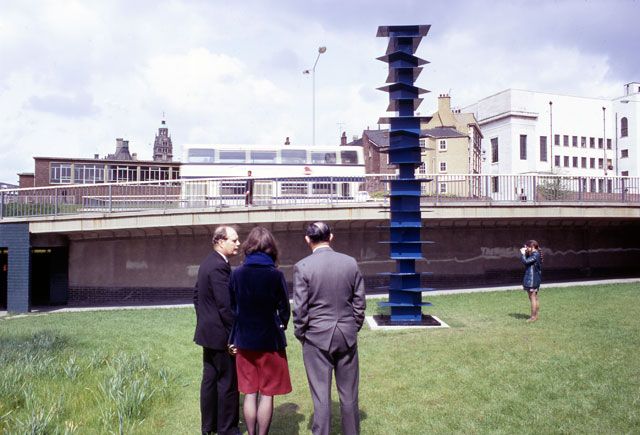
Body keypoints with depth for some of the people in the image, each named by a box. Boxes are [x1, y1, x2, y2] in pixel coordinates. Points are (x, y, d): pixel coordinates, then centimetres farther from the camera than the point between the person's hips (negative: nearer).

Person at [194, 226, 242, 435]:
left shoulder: (207, 263, 11)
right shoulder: (219, 267, -21)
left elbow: (197, 296, 20)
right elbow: (226, 306, -23)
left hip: (208, 331, 10)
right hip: (221, 334, -10)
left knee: (209, 379, 17)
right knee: (228, 382, 2)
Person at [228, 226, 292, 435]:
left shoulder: (236, 274, -5)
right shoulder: (275, 275, -14)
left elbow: (232, 307, 3)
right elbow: (284, 310, -8)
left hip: (244, 341, 3)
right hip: (270, 340, -3)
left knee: (249, 394, 14)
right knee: (267, 394, 9)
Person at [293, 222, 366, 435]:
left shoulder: (302, 267, -11)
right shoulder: (351, 263, -1)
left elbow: (300, 308, -9)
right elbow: (360, 303, 4)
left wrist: (300, 335, 5)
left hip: (317, 338, -3)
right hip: (347, 336, 3)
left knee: (321, 396, 7)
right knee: (349, 394, 15)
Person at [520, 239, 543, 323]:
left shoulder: (535, 254, -17)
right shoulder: (535, 254, 13)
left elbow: (525, 261, -23)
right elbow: (527, 261, 20)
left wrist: (523, 253, -10)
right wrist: (524, 253, 8)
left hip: (532, 279, -10)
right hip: (535, 279, 10)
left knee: (532, 298, -5)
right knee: (534, 298, 15)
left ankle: (533, 317, -1)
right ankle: (535, 316, 22)